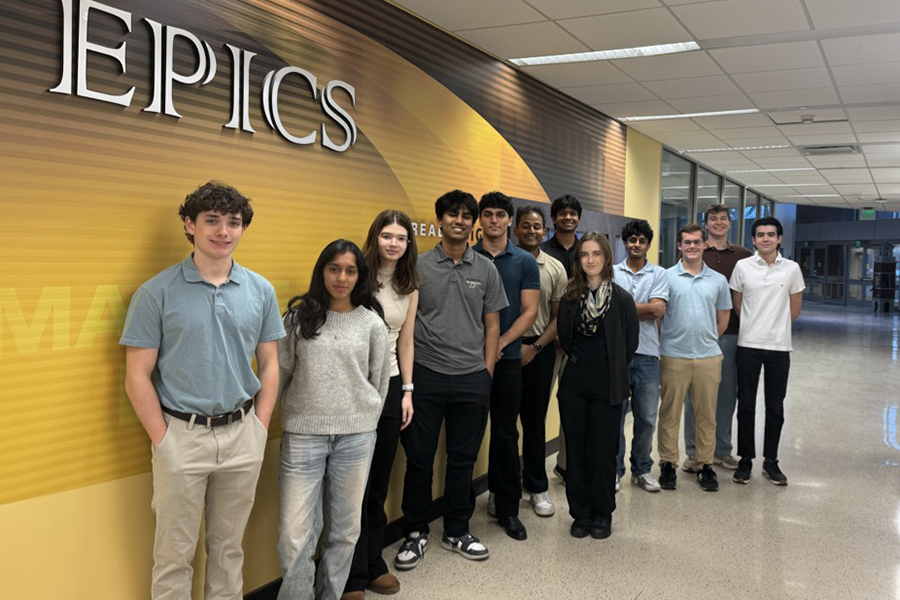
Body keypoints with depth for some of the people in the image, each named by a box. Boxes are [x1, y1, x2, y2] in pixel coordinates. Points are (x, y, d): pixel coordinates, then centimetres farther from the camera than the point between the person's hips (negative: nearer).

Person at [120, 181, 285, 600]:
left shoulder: (261, 291, 3)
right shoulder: (157, 293, -7)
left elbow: (269, 364, 8)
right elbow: (137, 377, -6)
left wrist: (260, 428, 2)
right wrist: (163, 440, -9)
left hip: (243, 435, 3)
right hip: (182, 435, -3)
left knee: (228, 547, 17)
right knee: (175, 553, 9)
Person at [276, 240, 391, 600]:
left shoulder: (372, 323, 1)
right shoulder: (298, 316, 1)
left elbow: (380, 380, 9)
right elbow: (281, 372, 8)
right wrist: (292, 415, 12)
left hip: (356, 437, 1)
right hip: (302, 435, -1)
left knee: (344, 529, 11)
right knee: (295, 535, -2)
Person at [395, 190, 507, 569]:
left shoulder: (486, 270, 7)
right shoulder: (419, 266, 1)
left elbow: (492, 325, 10)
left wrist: (487, 372, 3)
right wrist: (406, 373, -3)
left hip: (471, 379, 2)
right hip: (426, 375, -1)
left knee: (463, 459, 11)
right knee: (419, 457, 4)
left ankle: (457, 532, 26)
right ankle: (416, 533, 21)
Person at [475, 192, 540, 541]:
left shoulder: (525, 262, 5)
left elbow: (529, 311, 0)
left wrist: (500, 343, -11)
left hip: (507, 358, 0)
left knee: (506, 433, 5)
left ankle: (507, 508, 15)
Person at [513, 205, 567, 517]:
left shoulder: (555, 268, 5)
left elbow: (558, 317, 5)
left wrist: (534, 348, -6)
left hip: (539, 350, 1)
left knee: (535, 420, 9)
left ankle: (537, 487, 21)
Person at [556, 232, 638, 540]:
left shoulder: (622, 299, -5)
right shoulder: (570, 297, 2)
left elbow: (630, 343, 1)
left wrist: (611, 369, 7)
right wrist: (578, 359, 8)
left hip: (607, 386, -2)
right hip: (574, 382, 3)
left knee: (603, 451, 5)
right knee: (576, 450, 7)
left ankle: (602, 514, 20)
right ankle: (580, 513, 20)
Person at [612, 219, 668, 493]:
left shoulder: (659, 274, 7)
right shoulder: (612, 273, 6)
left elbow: (659, 309, -8)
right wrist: (644, 309, -9)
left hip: (647, 355, 1)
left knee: (647, 417, 9)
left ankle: (642, 469, 24)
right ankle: (614, 469, 17)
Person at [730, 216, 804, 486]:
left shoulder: (792, 269, 1)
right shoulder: (742, 266, -1)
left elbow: (795, 308, 10)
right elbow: (736, 304, 7)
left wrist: (776, 326, 10)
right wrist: (753, 325, 7)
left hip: (779, 346, 1)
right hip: (748, 345, -1)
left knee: (775, 407, 8)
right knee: (746, 405, 5)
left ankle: (770, 461, 20)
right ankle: (745, 460, 16)